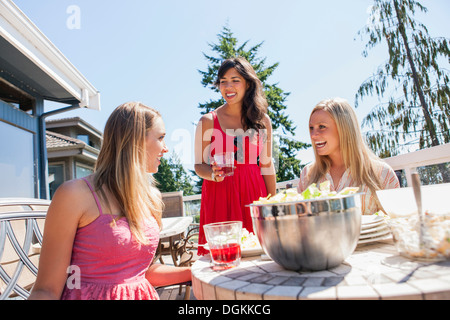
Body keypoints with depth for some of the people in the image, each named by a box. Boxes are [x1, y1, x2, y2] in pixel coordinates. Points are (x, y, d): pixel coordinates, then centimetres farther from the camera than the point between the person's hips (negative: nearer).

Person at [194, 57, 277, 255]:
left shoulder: (262, 121, 6)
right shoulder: (208, 121, 1)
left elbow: (267, 165, 9)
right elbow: (199, 165, 4)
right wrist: (213, 174, -17)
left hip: (253, 193, 2)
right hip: (219, 195, -1)